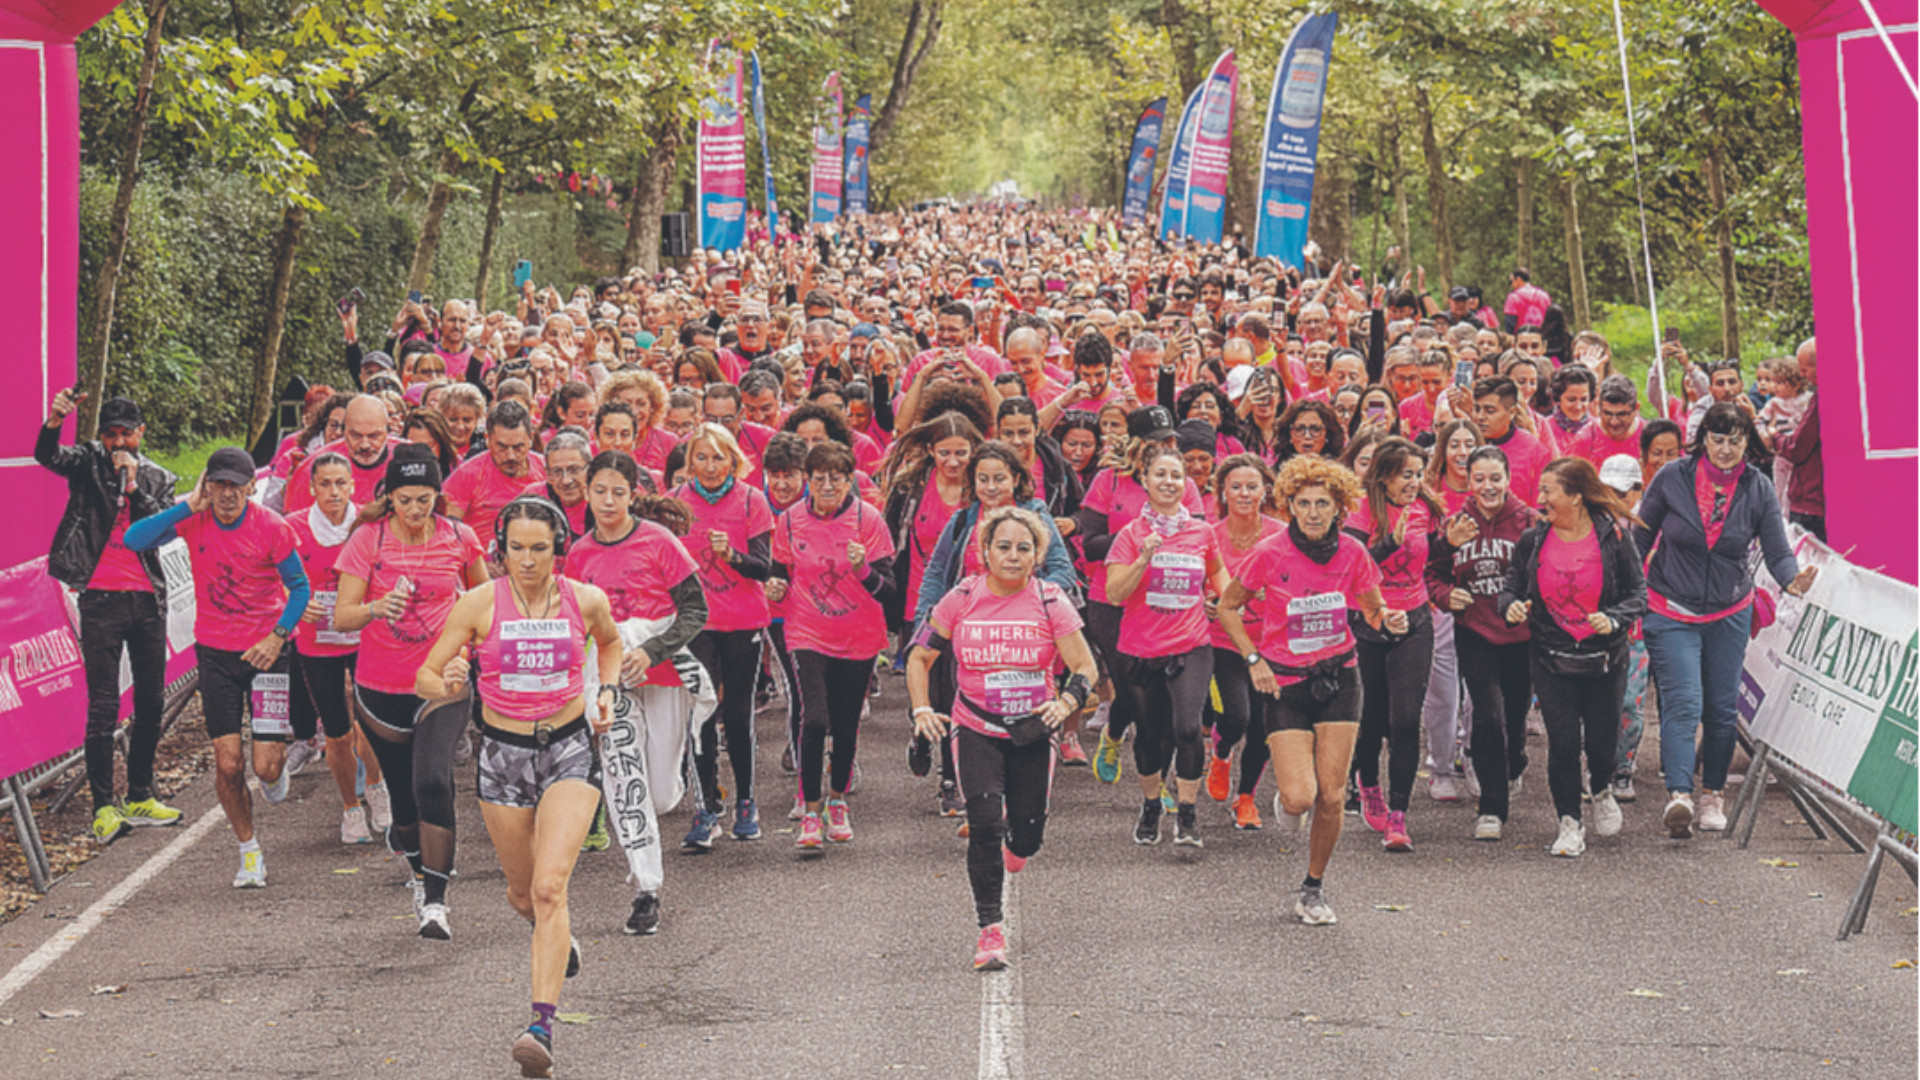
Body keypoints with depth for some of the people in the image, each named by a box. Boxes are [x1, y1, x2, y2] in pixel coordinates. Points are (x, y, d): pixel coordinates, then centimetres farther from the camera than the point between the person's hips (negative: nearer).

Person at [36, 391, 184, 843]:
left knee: (151, 702, 10)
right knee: (103, 706, -6)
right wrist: (54, 420, -36)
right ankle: (103, 808, -2)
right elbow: (47, 456, -17)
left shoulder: (158, 478, 11)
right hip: (101, 598, -4)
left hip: (147, 598, 4)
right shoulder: (89, 462, 3)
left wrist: (134, 487, -14)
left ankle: (140, 799, 22)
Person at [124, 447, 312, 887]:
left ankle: (277, 761, 32)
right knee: (227, 764, -2)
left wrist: (279, 636, -14)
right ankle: (249, 852, 17)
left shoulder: (271, 527, -12)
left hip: (265, 650, -2)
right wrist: (189, 504, -22)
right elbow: (134, 540, -20)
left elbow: (300, 586, -2)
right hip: (215, 651, 2)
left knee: (266, 767, -7)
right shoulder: (193, 520, -7)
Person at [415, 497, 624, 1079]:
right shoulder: (479, 604, -8)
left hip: (569, 751, -1)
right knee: (523, 893, 15)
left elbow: (611, 641, 20)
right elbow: (424, 677, -4)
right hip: (503, 753, 1)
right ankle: (559, 935, 53)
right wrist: (448, 687, -27)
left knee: (550, 886, -18)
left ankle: (542, 1027, -23)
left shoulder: (586, 600, -4)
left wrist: (607, 691, 4)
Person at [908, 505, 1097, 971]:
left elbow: (1085, 667, -5)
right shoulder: (962, 598, -6)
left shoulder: (1050, 601, -7)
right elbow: (919, 657, 3)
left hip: (1033, 732, 1)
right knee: (984, 824, -17)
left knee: (1027, 836, 6)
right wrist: (922, 710, -11)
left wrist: (1066, 703, -24)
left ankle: (1015, 842, 46)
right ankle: (991, 929, -10)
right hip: (976, 730, -1)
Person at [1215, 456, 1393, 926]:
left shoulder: (1351, 552, -4)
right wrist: (1254, 659, -8)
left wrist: (1389, 619, -12)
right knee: (1300, 797, -15)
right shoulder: (1269, 554, -12)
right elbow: (1227, 607, 1)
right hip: (1286, 683, -2)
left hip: (1338, 678, 2)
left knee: (1332, 796, -2)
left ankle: (1314, 888, 19)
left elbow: (1372, 608, 11)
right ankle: (1286, 796, 25)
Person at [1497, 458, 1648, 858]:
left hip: (1604, 659, -1)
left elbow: (1638, 593, -2)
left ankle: (1602, 790, 41)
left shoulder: (1614, 537, -6)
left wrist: (1613, 619, -20)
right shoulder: (1532, 541, 0)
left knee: (1602, 740, 5)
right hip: (1551, 660, 1)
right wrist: (1511, 605, -13)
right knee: (1562, 742, -7)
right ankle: (1569, 825, 9)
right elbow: (1511, 587, 10)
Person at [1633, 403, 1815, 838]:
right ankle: (1678, 795, -26)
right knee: (1683, 703, -16)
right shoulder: (1672, 478, -8)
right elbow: (1640, 537, 2)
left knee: (1722, 709, 8)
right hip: (1672, 612, -3)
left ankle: (1711, 795, 23)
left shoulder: (1759, 489, -3)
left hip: (1730, 614, 3)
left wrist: (1791, 579, -27)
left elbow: (1778, 551, -6)